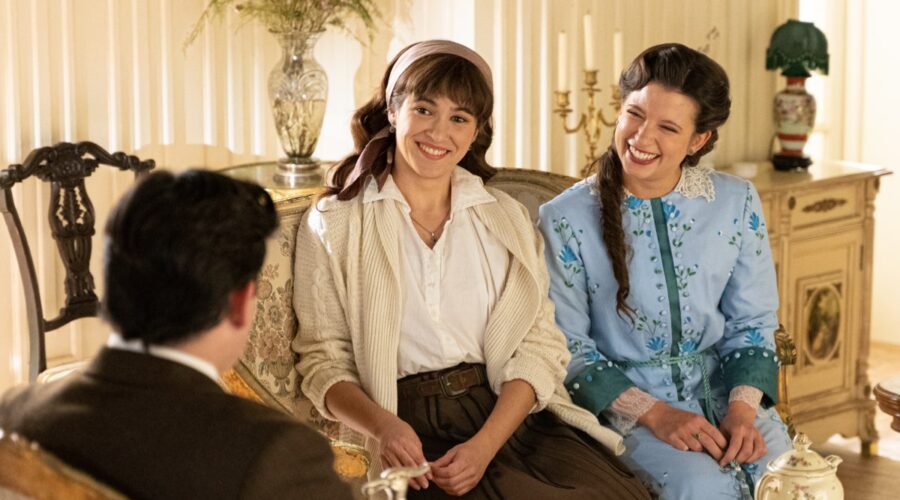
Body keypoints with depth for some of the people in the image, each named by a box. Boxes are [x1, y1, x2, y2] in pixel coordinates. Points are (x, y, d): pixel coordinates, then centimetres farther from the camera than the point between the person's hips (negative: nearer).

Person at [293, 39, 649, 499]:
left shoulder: (505, 217, 14)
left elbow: (539, 346, 4)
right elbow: (323, 361, 3)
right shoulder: (332, 225, 7)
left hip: (515, 416, 4)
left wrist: (485, 445, -13)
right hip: (416, 436, -3)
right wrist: (382, 426, -18)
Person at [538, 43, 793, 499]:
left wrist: (742, 407, -10)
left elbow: (752, 324, 9)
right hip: (622, 403, -3)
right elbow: (566, 349, -5)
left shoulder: (737, 204, 4)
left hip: (722, 391, 3)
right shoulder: (565, 219, -6)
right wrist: (653, 413, -17)